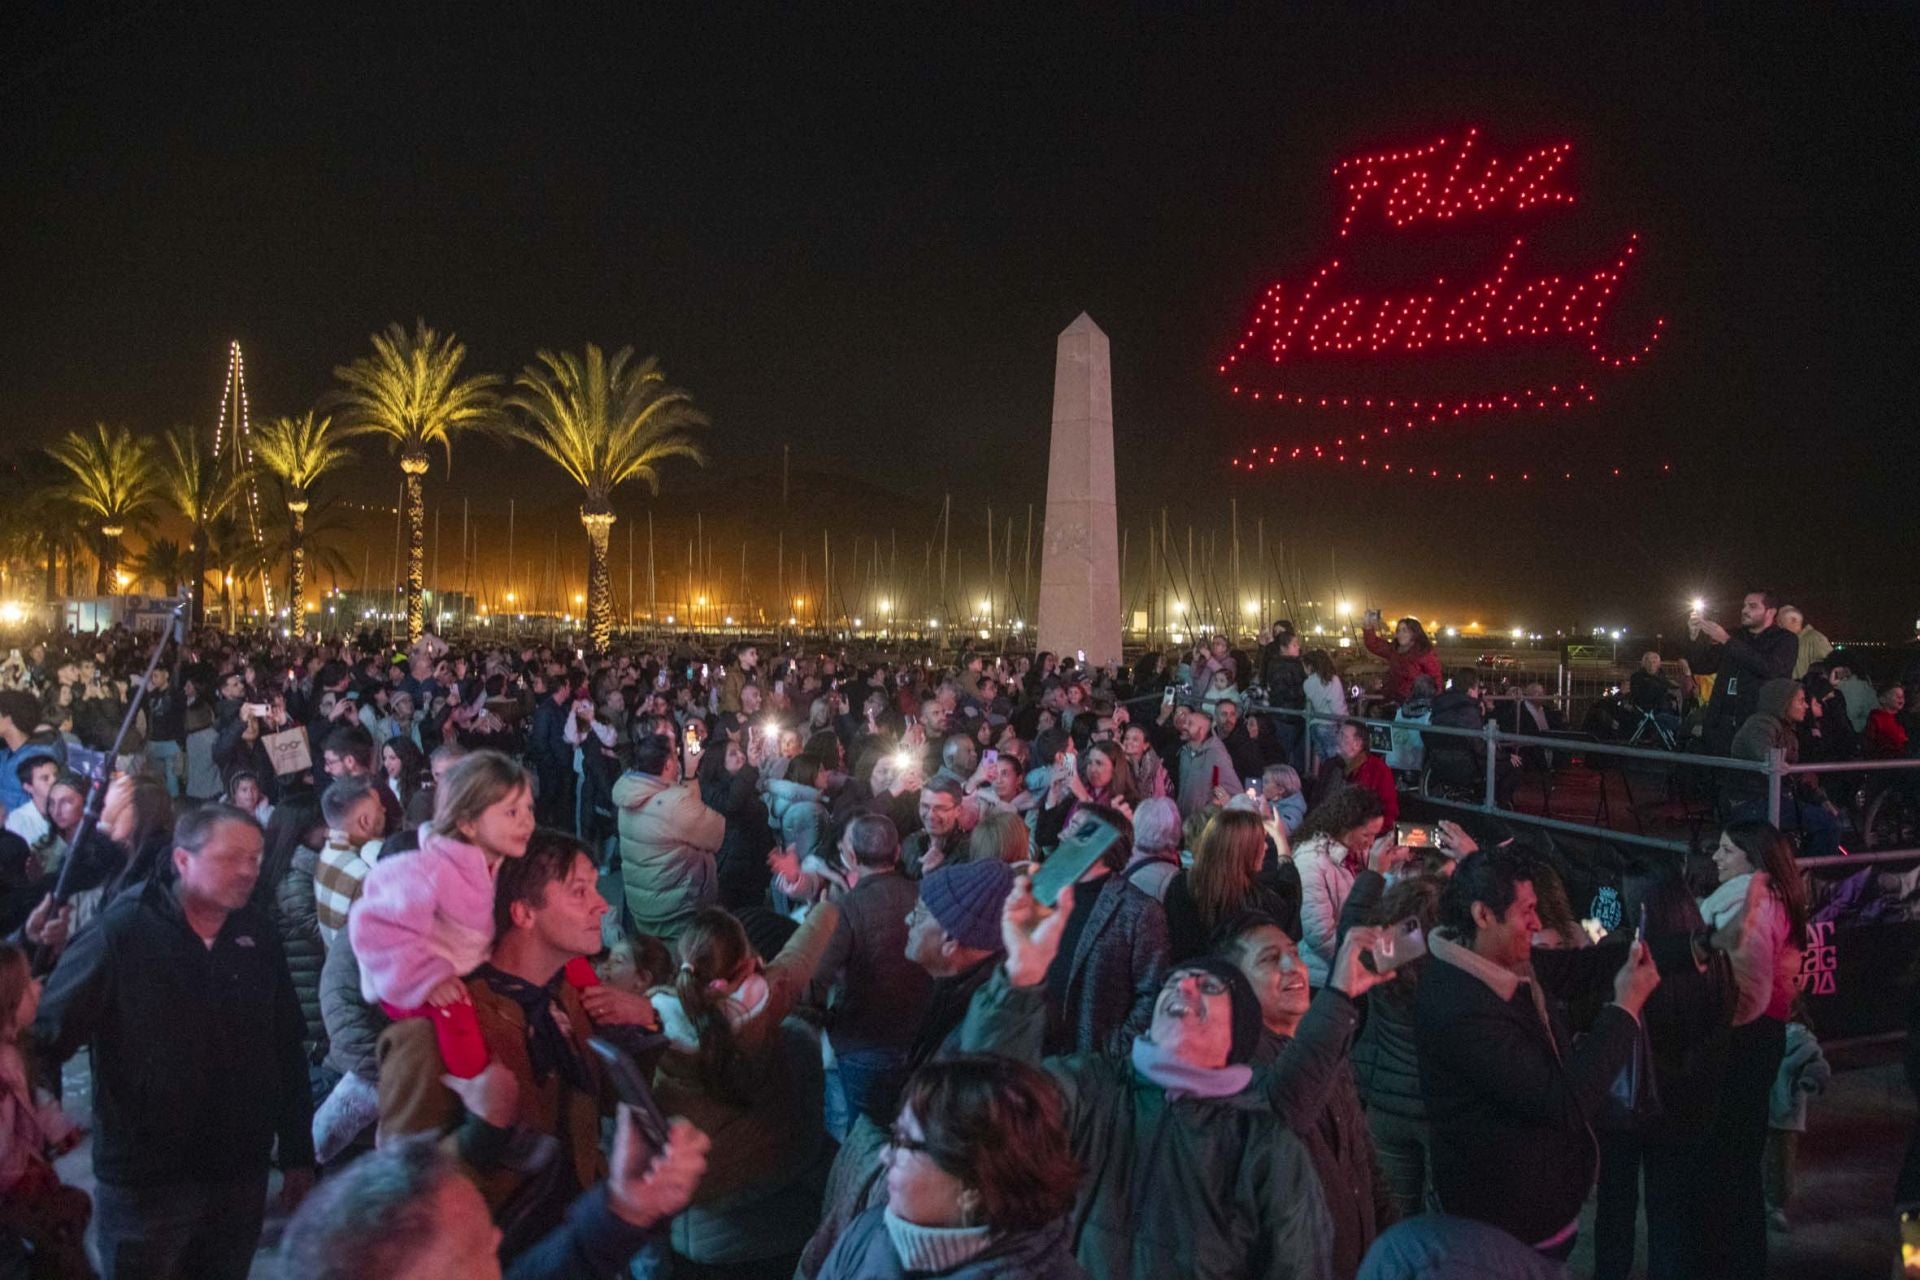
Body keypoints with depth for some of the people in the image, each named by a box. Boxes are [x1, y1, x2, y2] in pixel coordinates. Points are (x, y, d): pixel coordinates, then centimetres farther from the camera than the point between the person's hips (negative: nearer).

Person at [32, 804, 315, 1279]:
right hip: (144, 1178, -4)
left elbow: (287, 1050, 6)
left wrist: (298, 1154, 8)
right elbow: (48, 1034, -14)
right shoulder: (121, 931, -12)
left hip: (241, 1175, 4)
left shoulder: (258, 934, 2)